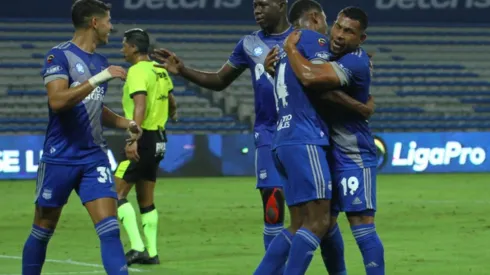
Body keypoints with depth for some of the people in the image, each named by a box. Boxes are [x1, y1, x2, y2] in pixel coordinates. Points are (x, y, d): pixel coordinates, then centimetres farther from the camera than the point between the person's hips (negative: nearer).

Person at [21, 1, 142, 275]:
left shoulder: (101, 62, 12)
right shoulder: (60, 55, -9)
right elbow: (57, 101, -24)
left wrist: (125, 123, 11)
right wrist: (98, 79, -26)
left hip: (94, 158, 5)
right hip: (60, 158, -5)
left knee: (110, 229, -9)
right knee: (42, 232, 7)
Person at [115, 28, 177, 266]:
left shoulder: (137, 71, -14)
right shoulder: (159, 70, 11)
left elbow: (140, 106, -27)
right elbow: (171, 101, 27)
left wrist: (133, 139, -35)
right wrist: (172, 114, 51)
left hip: (143, 139, -9)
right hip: (158, 138, 9)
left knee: (118, 193, -7)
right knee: (146, 200, 14)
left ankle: (137, 247, -17)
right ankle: (151, 253, 13)